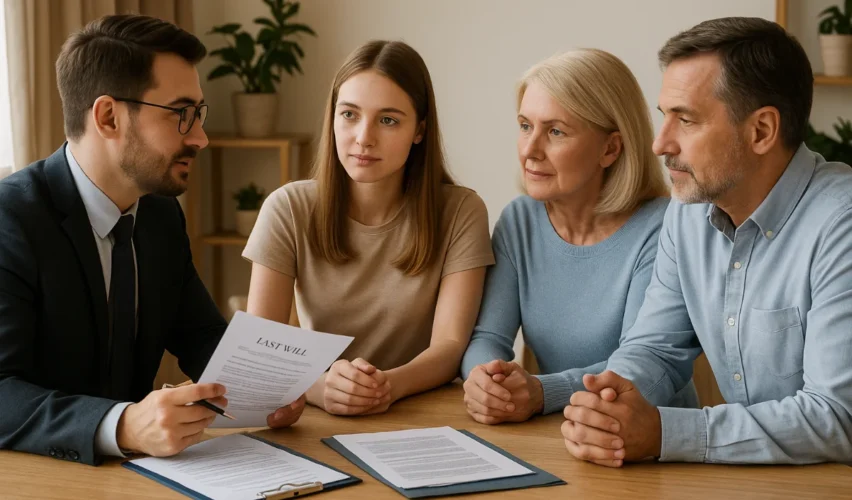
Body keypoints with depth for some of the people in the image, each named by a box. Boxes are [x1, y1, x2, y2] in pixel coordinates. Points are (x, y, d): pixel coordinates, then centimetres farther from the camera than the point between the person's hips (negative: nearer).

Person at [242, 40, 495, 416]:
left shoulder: (460, 212, -5)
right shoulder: (289, 209, -5)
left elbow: (450, 345, -12)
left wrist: (392, 384, -33)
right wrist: (317, 386, -32)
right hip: (318, 420, 0)